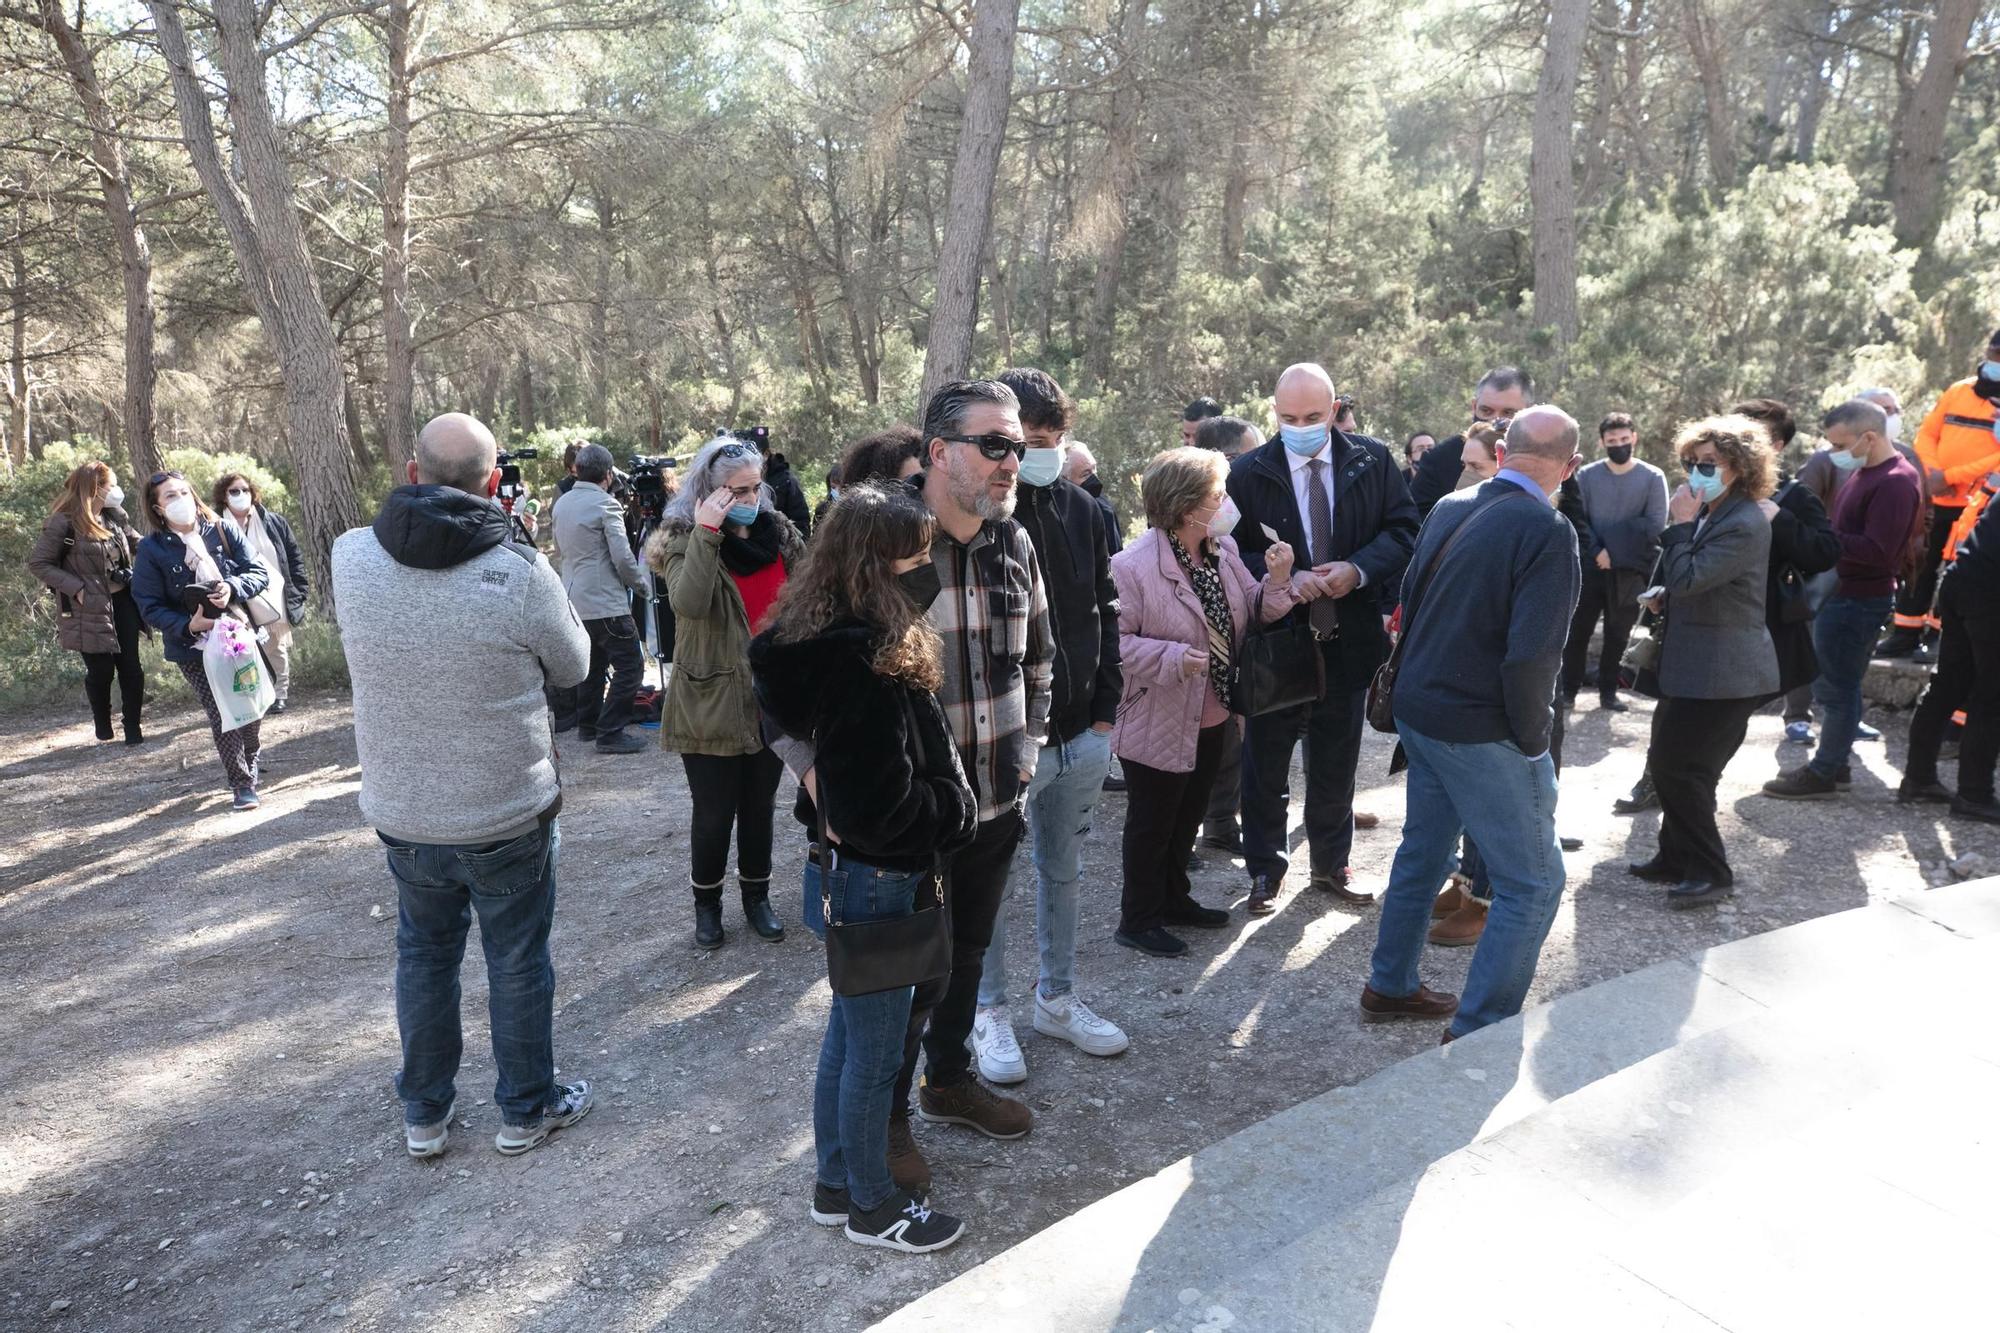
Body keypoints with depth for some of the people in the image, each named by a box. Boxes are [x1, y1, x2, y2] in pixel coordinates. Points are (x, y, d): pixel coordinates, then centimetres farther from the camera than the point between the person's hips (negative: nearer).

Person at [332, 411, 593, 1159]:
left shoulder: (351, 558, -12)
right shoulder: (520, 573, -23)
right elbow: (572, 667, -5)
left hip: (400, 814, 4)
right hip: (508, 817, -3)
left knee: (424, 954, 22)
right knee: (517, 962, 15)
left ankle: (425, 1113, 37)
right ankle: (525, 1110, 32)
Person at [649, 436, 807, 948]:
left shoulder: (780, 534, 4)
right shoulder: (683, 539, -10)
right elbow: (688, 603, -30)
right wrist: (706, 532, -33)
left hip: (771, 699, 4)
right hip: (711, 703, -4)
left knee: (759, 807, 17)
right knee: (714, 813, 6)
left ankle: (757, 896, 34)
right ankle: (707, 904, 28)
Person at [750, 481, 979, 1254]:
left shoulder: (826, 643, 3)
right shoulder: (866, 665, -27)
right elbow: (881, 803, -27)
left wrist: (947, 801, 6)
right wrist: (958, 812, -11)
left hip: (844, 869, 10)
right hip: (876, 881, -10)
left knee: (849, 1031, 22)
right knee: (875, 1048, 9)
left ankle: (834, 1184, 38)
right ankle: (871, 1204, 29)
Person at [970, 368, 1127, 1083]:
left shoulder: (1079, 508, 3)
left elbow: (1104, 612, 11)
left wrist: (1106, 707, 6)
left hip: (1082, 736, 6)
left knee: (1063, 873, 19)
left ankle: (1057, 998, 36)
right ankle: (990, 1012, 29)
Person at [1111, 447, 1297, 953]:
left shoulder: (1224, 549, -1)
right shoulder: (1134, 566, -24)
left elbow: (1251, 612, 4)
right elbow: (1113, 639, -22)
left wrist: (1276, 580, -15)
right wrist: (1173, 658, -30)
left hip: (1211, 717, 8)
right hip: (1159, 723, -8)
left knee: (1187, 817, 23)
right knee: (1152, 825, 8)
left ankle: (1173, 899, 42)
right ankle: (1138, 920, 26)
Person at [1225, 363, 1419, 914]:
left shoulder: (1372, 462, -1)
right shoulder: (1248, 472, -7)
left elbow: (1403, 531, 1)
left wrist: (1358, 569, -17)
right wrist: (1283, 579, -21)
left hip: (1349, 638, 2)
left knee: (1336, 763, 16)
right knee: (1265, 761, 9)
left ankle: (1332, 863, 34)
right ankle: (1265, 868, 27)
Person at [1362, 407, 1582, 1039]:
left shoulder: (1449, 508, 3)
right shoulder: (1547, 532, -19)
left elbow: (1410, 598, 10)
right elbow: (1531, 656, -24)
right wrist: (1533, 739, -11)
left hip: (1418, 710, 8)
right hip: (1482, 731, -8)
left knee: (1423, 850, 23)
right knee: (1533, 882, 6)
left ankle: (1390, 987, 37)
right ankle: (1477, 1030, 10)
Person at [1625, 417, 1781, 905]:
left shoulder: (1743, 524, -18)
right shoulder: (1712, 514, 12)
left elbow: (1687, 578, -24)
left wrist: (1680, 524, -16)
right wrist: (1665, 599, 7)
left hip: (1722, 672, -10)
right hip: (1694, 663, 10)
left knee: (1676, 768, -6)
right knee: (1667, 763, 15)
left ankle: (1710, 873, 7)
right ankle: (1676, 859, 27)